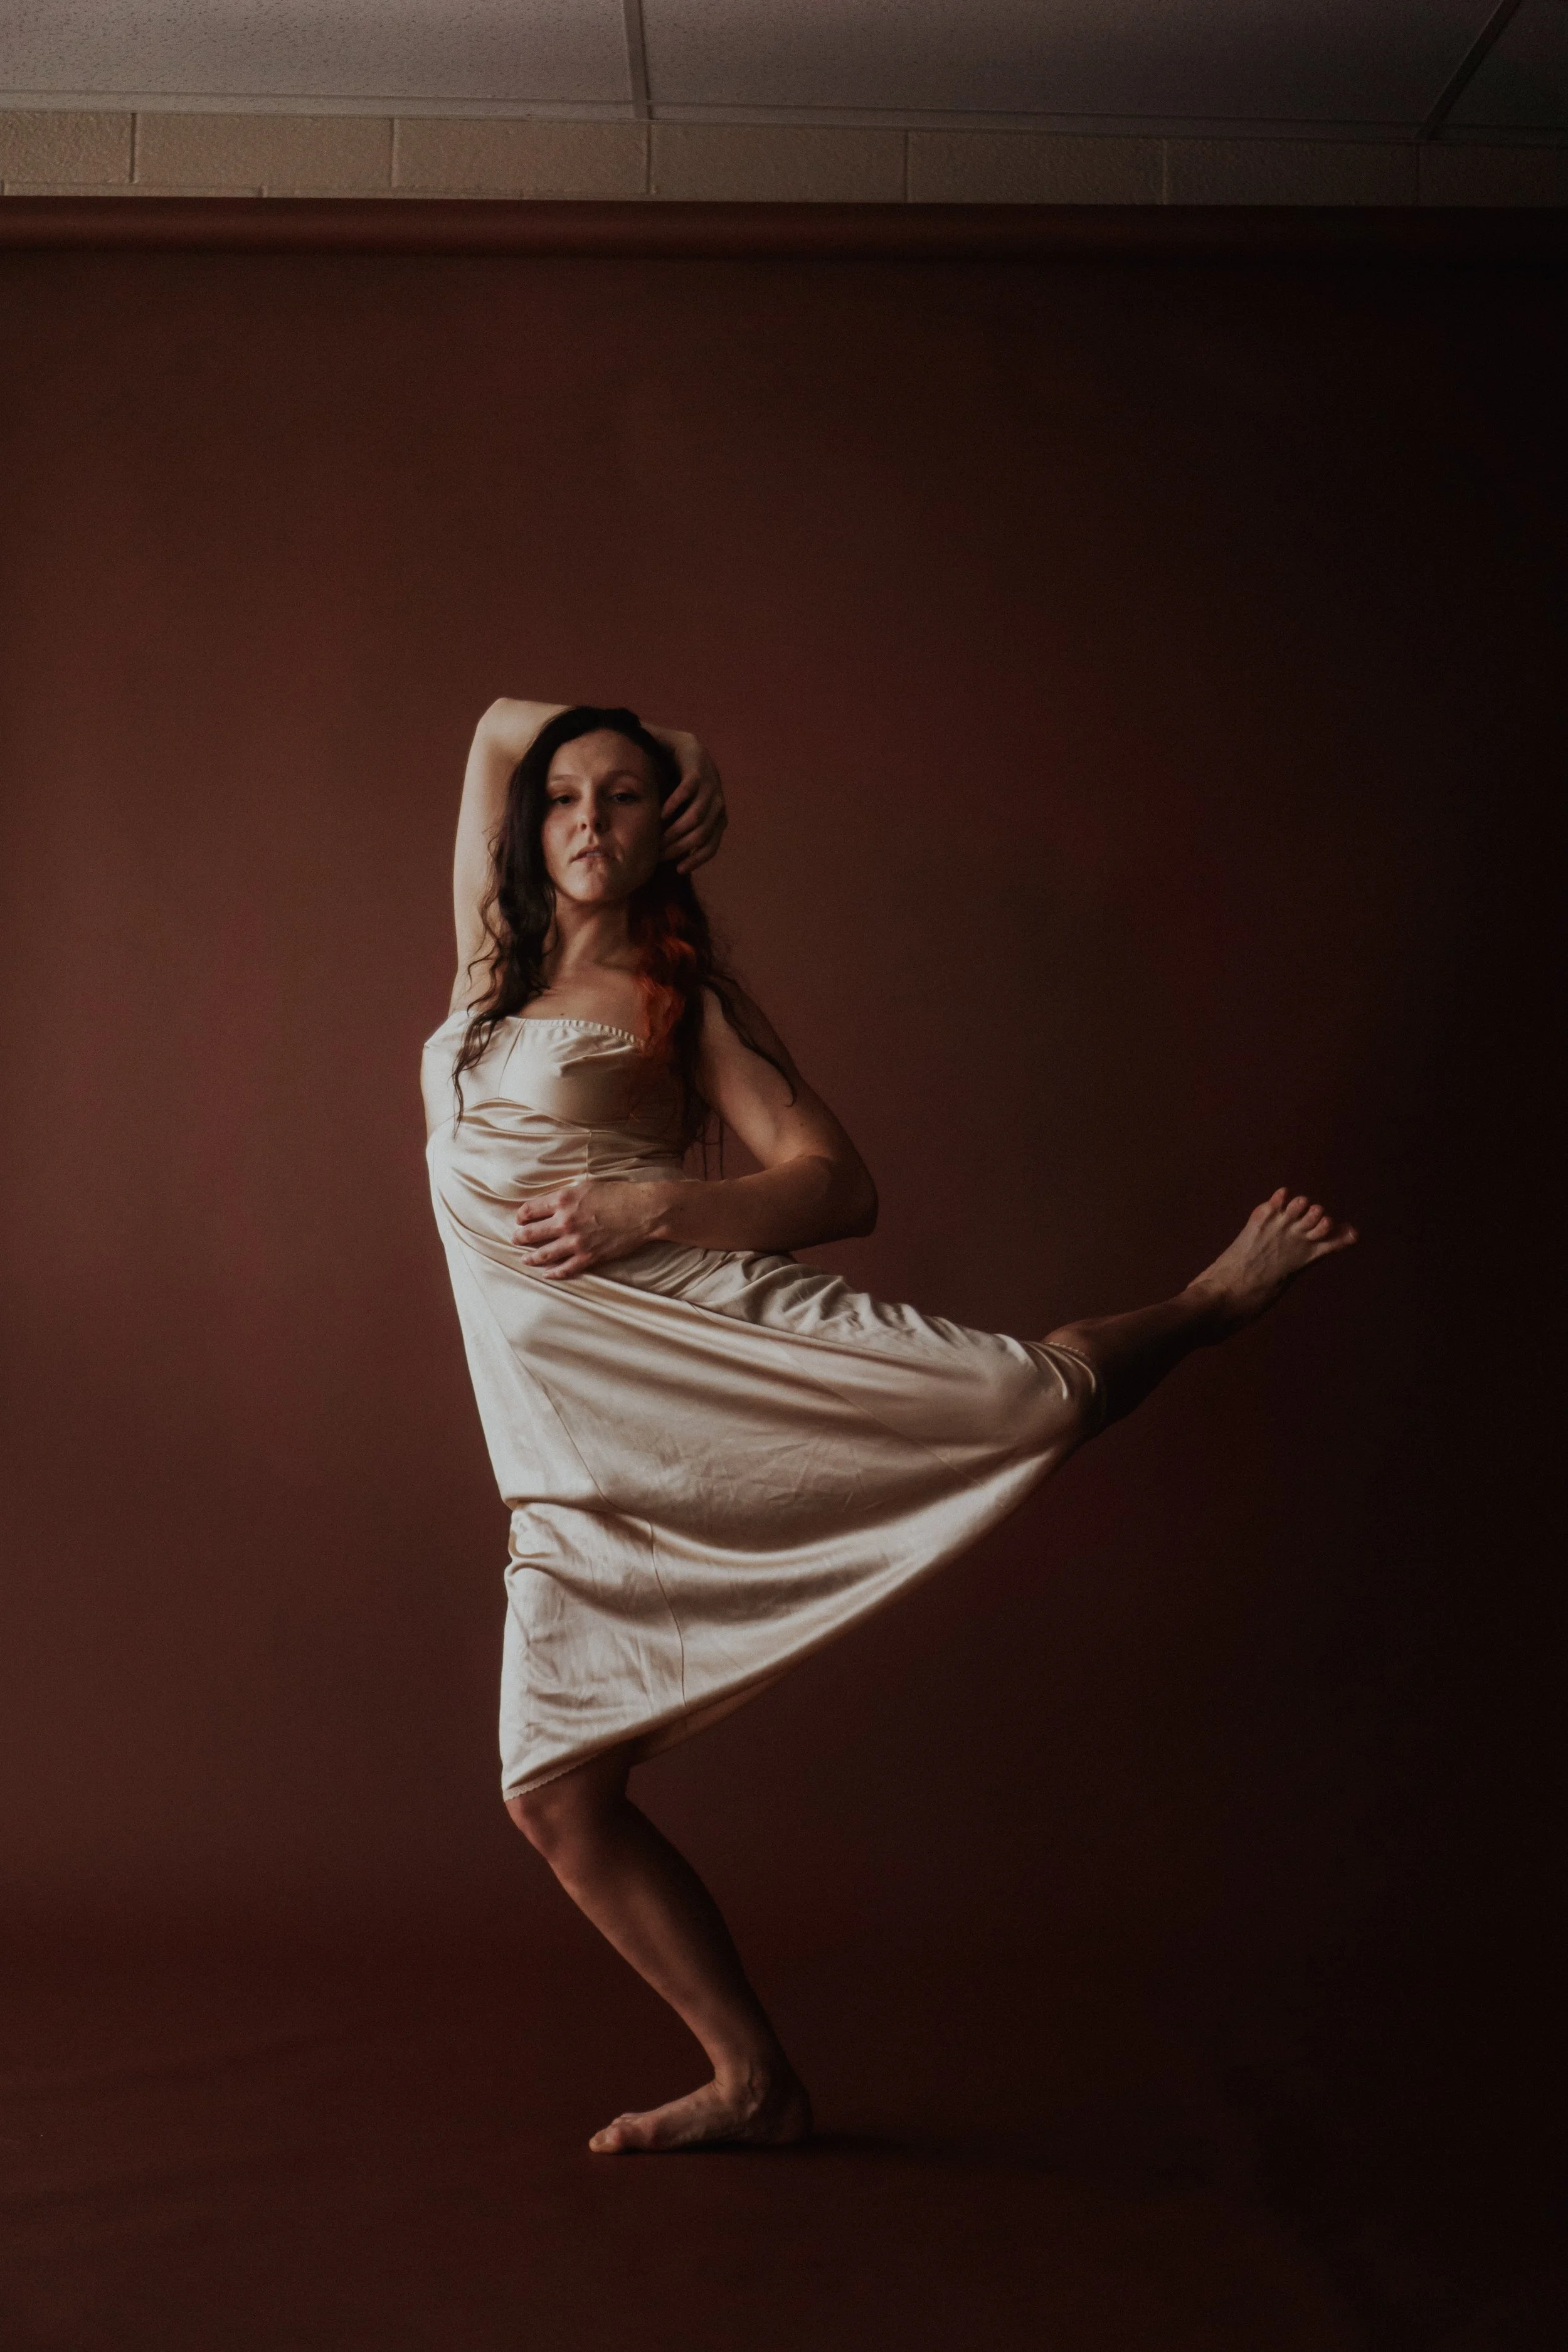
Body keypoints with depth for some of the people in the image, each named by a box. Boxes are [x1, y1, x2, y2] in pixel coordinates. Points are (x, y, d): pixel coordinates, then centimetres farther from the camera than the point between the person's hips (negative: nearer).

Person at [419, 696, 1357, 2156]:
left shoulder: (685, 997, 8)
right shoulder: (488, 965, 20)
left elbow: (840, 1186, -2)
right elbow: (499, 722, 27)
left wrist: (648, 1210, -14)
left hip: (708, 1333, -4)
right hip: (573, 1447, 4)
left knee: (1041, 1395, -24)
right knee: (555, 1795, -3)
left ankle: (1218, 1295, 10)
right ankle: (753, 2081, 13)